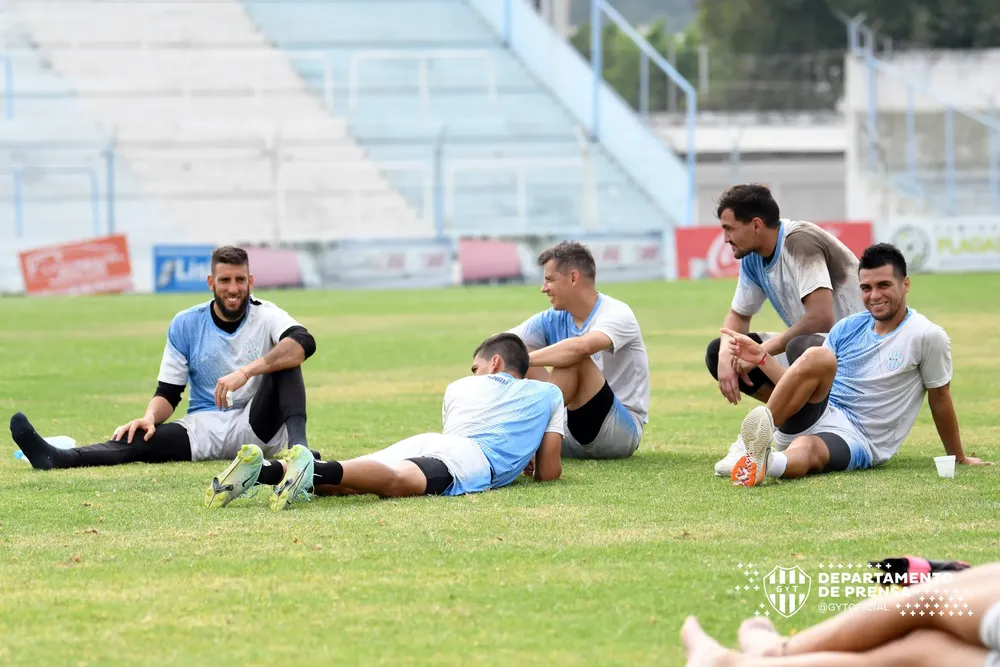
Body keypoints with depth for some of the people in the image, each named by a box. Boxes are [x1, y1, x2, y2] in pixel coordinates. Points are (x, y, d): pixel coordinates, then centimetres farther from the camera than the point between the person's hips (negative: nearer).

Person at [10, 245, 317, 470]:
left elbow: (304, 343, -26)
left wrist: (245, 372, -38)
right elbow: (168, 393, 4)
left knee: (284, 357, -23)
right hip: (205, 427, 1)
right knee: (143, 438, -25)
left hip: (259, 426, -1)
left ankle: (298, 444, -43)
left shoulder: (266, 316, -3)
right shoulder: (186, 324, 3)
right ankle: (59, 458, -48)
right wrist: (150, 417, -21)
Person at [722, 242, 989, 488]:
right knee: (818, 357, -26)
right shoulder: (847, 328, 14)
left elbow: (940, 399, 7)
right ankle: (760, 431, -43)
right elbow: (804, 389, 15)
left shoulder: (927, 336, -1)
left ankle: (762, 461, -72)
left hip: (857, 441, -4)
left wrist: (958, 458, 14)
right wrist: (762, 357, 3)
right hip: (817, 415, 4)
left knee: (807, 449, -39)